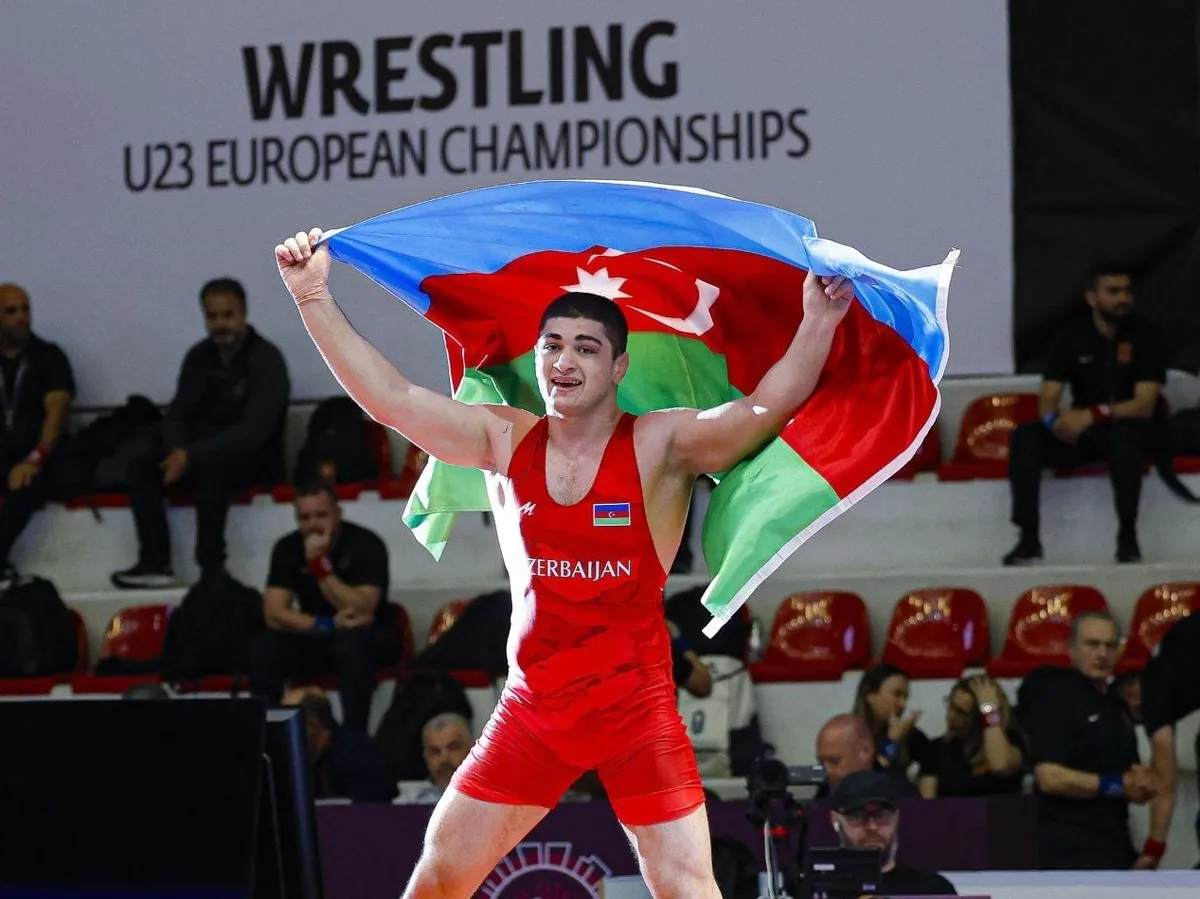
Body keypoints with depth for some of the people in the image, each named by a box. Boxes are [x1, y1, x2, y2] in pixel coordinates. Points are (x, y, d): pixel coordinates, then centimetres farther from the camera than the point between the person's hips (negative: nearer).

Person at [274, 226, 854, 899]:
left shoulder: (662, 446, -8)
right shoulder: (504, 441, 2)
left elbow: (765, 410, -23)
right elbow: (389, 397, -2)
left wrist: (818, 325, -37)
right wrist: (315, 299, -7)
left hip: (636, 709, -3)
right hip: (531, 709, 4)